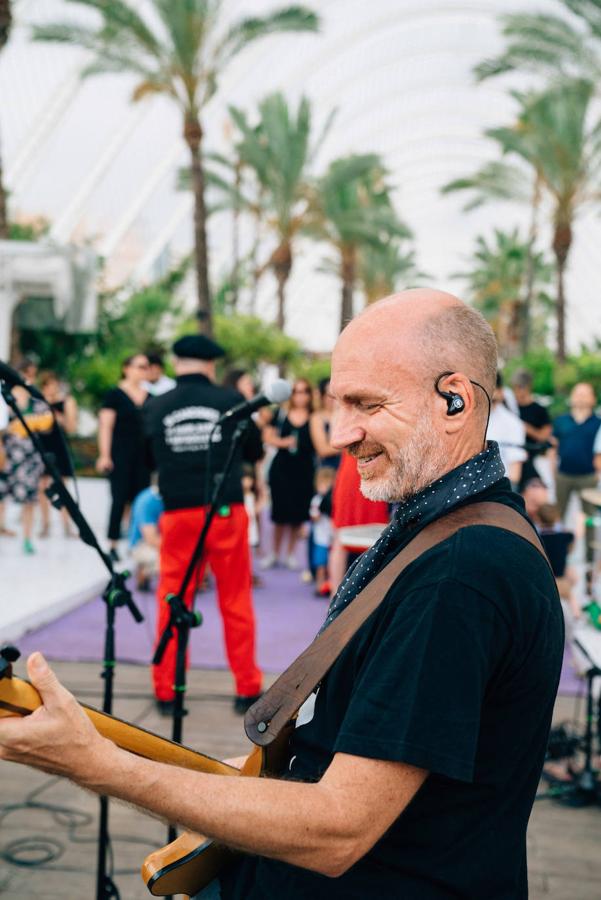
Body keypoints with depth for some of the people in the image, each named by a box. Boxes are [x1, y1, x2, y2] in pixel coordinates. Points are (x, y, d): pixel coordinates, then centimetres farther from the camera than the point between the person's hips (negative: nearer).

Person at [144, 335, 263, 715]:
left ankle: (166, 691, 14)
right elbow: (255, 451, 8)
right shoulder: (230, 400, -3)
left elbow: (150, 457, 12)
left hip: (178, 513, 1)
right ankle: (247, 688, 14)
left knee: (172, 603, 10)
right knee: (236, 601, 8)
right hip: (226, 511, -1)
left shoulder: (156, 407, 1)